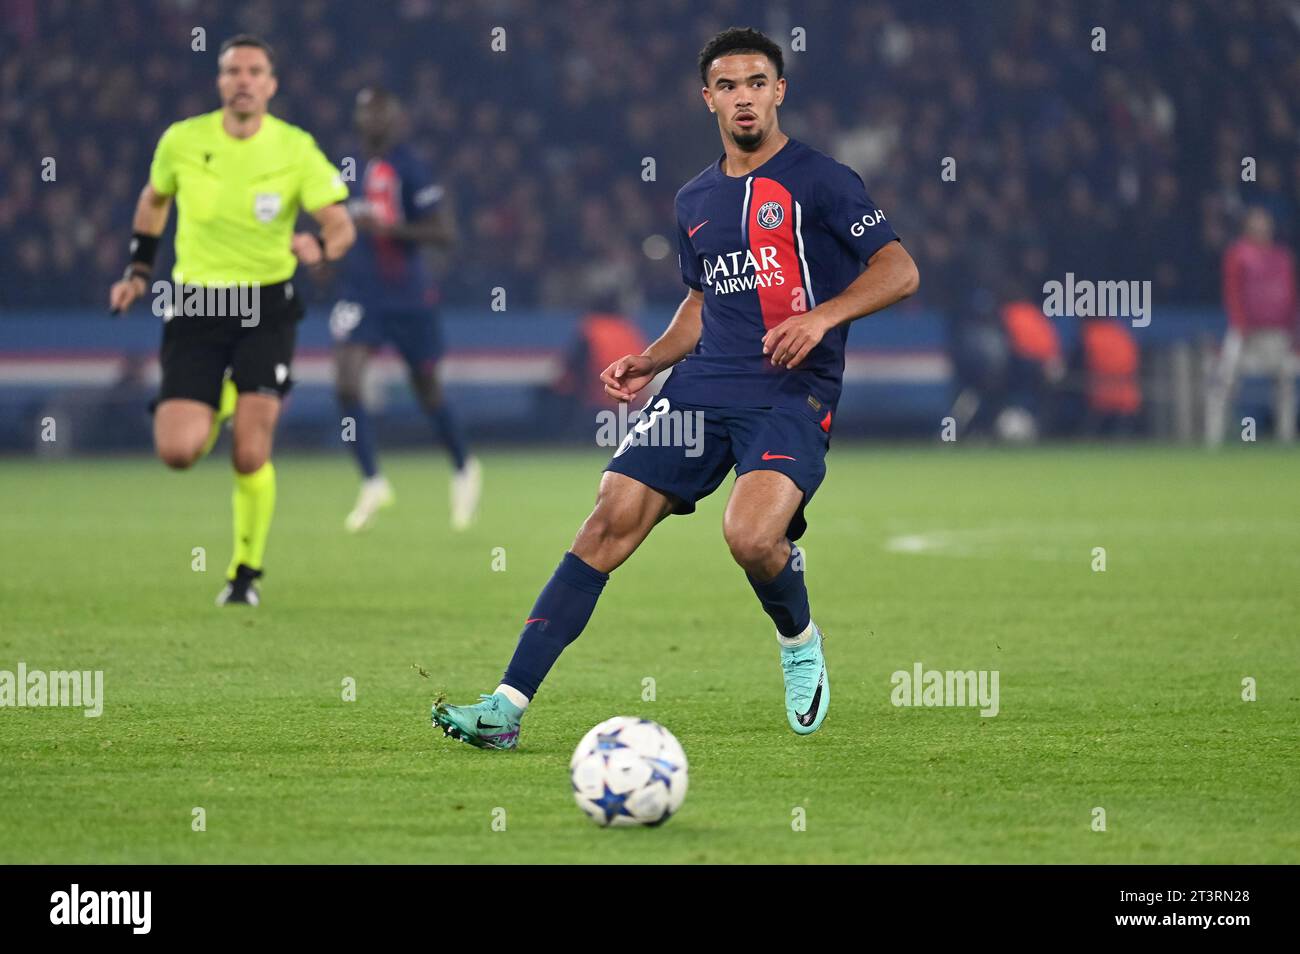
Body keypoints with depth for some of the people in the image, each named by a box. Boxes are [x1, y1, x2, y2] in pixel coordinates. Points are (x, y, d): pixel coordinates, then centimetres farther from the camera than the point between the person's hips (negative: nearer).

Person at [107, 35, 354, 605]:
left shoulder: (297, 150, -8)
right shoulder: (181, 141, -3)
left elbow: (341, 225, -10)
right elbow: (154, 200, 17)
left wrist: (320, 248, -33)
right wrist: (138, 270, 12)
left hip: (266, 307, -1)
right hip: (195, 306, 1)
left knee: (251, 457, -11)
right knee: (177, 452, -10)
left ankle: (246, 572, 11)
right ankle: (219, 408, 28)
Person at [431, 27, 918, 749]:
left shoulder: (819, 181, -1)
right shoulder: (694, 201, 19)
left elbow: (899, 271, -6)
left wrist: (823, 316, -20)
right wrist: (650, 361, 15)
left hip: (792, 391, -5)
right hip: (702, 385, 6)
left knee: (750, 535, -29)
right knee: (610, 522, -10)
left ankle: (800, 645, 7)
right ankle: (508, 705, -12)